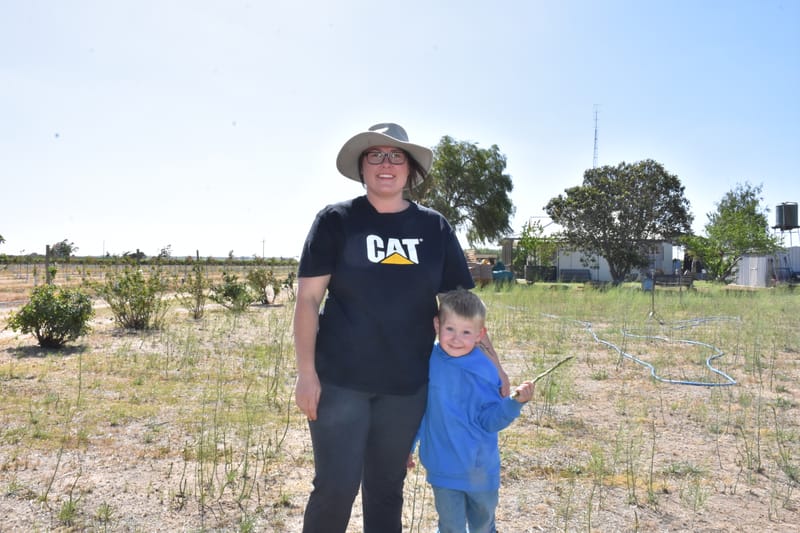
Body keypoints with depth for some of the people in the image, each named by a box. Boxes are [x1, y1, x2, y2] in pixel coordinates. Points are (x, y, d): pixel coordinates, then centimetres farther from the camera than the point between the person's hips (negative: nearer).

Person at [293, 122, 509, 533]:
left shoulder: (434, 228, 4)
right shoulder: (335, 221, -3)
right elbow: (307, 300, -5)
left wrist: (492, 362, 4)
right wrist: (306, 373, -11)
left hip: (406, 383, 3)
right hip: (340, 379, -2)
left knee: (387, 487, 15)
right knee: (337, 486, 0)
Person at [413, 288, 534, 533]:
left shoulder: (486, 371, -14)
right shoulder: (427, 361, -13)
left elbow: (489, 420, -11)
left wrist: (515, 402, -26)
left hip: (481, 469, 1)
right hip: (443, 468, -1)